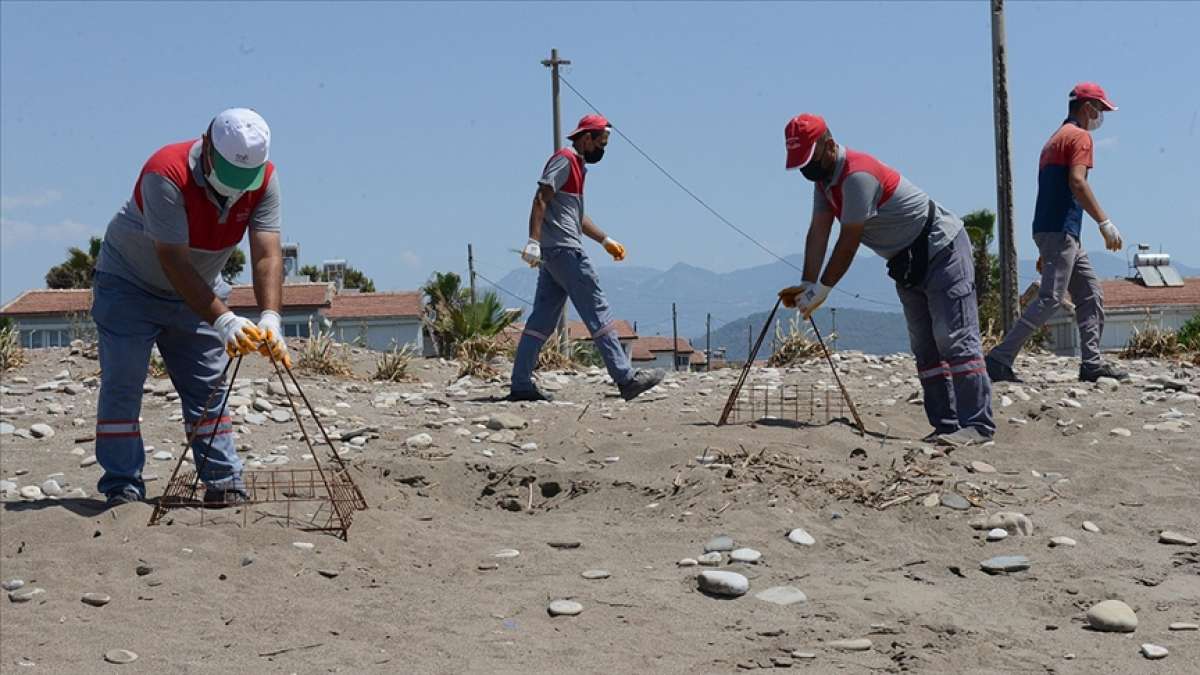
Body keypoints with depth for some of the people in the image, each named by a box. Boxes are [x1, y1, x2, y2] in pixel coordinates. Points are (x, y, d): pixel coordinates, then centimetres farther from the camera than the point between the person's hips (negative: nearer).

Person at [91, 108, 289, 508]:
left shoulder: (264, 180, -18)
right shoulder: (166, 174, -34)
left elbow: (266, 256, -25)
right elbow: (174, 263, -36)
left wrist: (270, 319, -41)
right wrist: (223, 320, -44)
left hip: (198, 292, 4)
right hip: (130, 284, -4)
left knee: (208, 387, 3)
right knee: (122, 384, -8)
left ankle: (225, 486, 7)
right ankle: (123, 489, -3)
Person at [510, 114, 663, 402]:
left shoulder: (577, 165, 24)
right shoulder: (564, 160, -7)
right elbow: (541, 200, -17)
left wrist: (606, 240, 28)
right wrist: (534, 241, -25)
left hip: (556, 254, 10)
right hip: (564, 250, -10)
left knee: (542, 320, 7)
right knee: (596, 311, -9)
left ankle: (521, 384, 6)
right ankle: (625, 378, -10)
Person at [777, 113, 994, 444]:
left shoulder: (858, 175, -27)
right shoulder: (823, 177, 4)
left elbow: (849, 242, -25)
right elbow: (818, 232, -1)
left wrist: (820, 290, -20)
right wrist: (807, 285, -11)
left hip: (942, 249, -10)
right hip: (907, 262, 10)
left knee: (954, 339, -15)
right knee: (924, 347, 7)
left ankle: (977, 425, -19)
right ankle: (946, 425, 8)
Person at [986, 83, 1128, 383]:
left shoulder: (1056, 139, 24)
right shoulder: (1079, 136, -5)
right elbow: (1077, 182, -20)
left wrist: (1045, 251, 24)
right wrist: (1105, 223, -21)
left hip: (1055, 232, 10)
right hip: (1061, 231, -10)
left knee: (1091, 295, 9)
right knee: (1050, 299, -13)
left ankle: (1091, 364, 6)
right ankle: (1000, 360, -15)